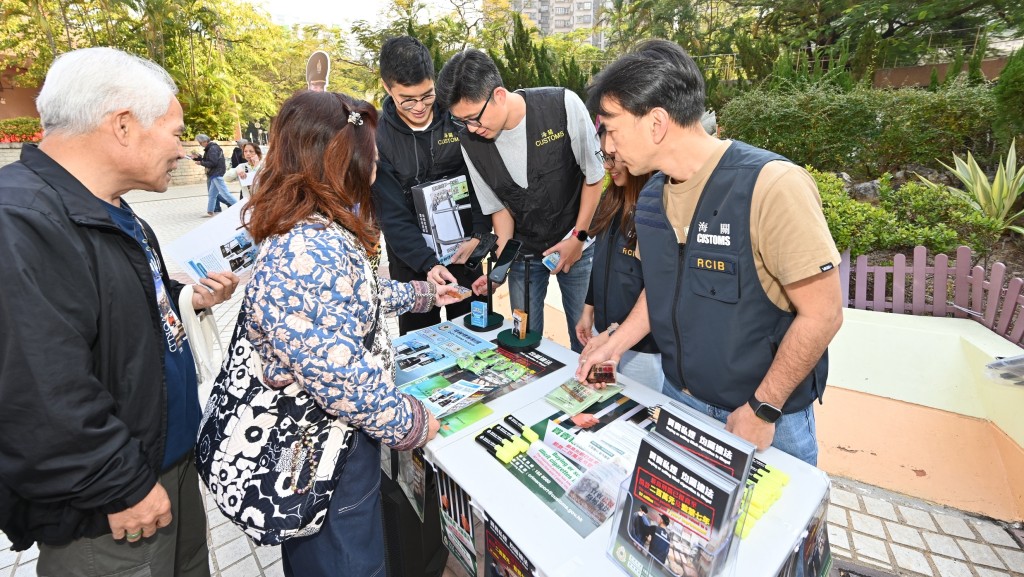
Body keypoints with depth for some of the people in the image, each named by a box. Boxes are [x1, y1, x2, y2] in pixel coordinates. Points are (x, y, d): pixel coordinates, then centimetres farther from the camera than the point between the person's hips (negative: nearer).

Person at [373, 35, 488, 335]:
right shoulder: (376, 136, -11)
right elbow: (392, 215, -14)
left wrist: (479, 234, -12)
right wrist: (427, 263, -25)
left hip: (464, 251, 1)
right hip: (411, 258, -1)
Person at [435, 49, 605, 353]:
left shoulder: (563, 105, -20)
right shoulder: (470, 141, -11)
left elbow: (594, 175, -9)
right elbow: (498, 205, -1)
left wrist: (578, 237, -10)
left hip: (576, 244, -2)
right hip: (523, 251, 2)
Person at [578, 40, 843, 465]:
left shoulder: (772, 186, -23)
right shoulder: (652, 195, -2)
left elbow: (822, 314, -19)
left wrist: (762, 410, -14)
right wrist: (616, 344, 1)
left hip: (768, 416, -5)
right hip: (679, 396, 6)